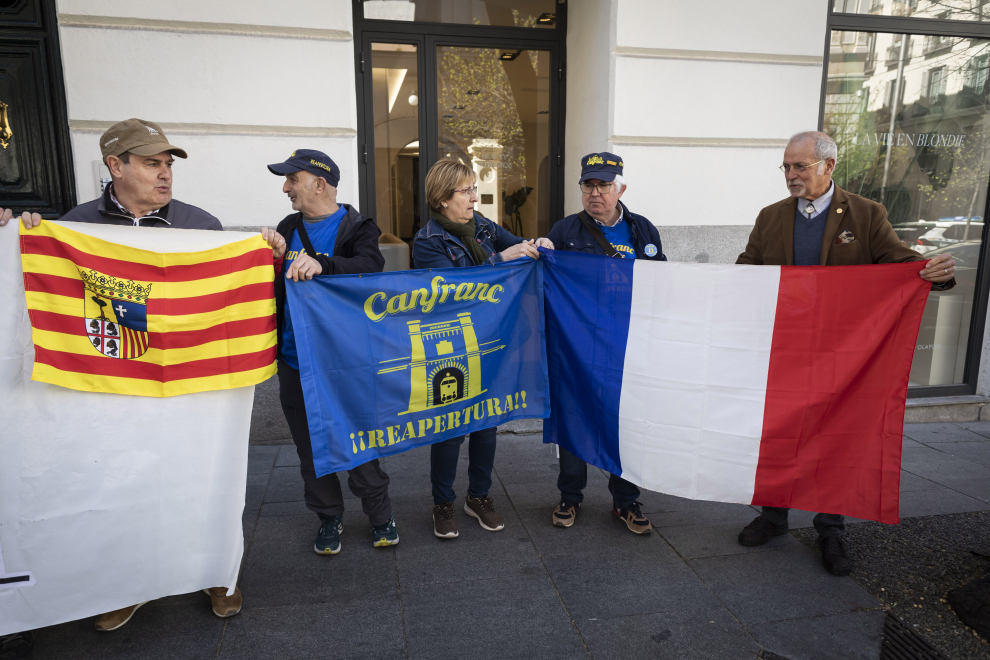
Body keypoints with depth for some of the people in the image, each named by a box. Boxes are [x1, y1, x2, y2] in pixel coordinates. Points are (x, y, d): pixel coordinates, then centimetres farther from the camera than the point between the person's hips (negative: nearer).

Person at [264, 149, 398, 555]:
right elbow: (271, 287, 13)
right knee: (310, 446, 13)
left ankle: (379, 513, 26)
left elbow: (370, 266, -25)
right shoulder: (288, 229, 12)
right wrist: (271, 256, -8)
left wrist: (322, 264, -41)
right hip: (296, 361, 5)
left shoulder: (356, 228, -4)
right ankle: (329, 517, 31)